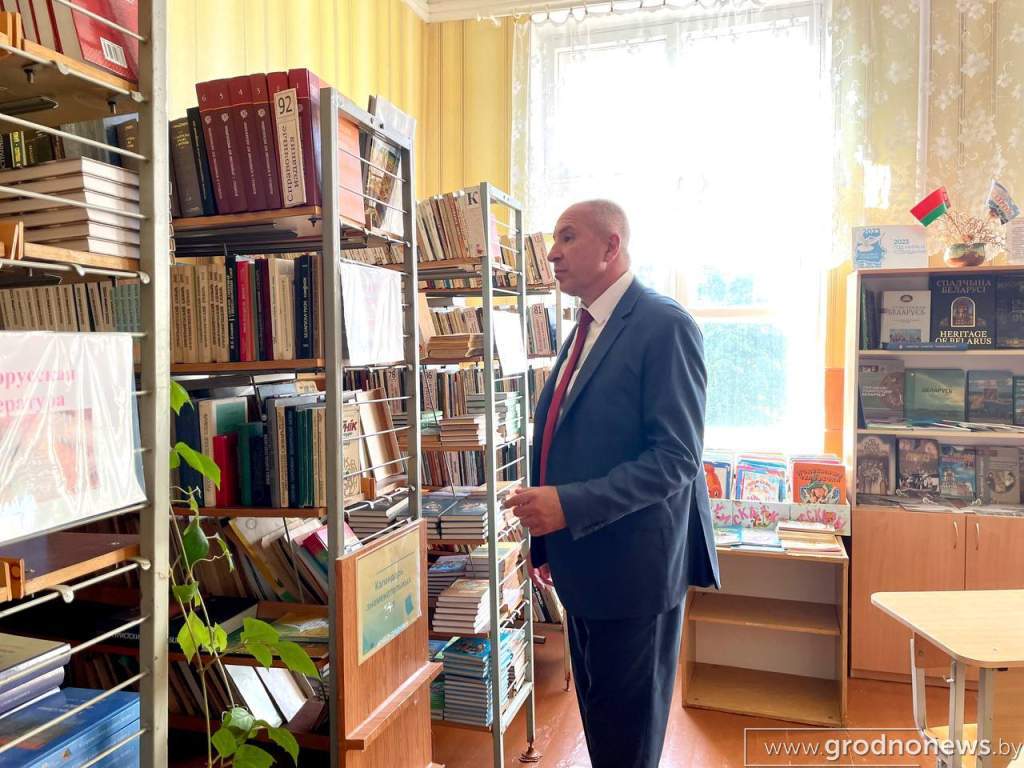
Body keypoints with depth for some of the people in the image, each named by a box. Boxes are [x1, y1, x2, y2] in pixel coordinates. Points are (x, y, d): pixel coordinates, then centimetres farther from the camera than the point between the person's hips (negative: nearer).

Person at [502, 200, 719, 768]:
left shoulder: (665, 326, -15)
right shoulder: (585, 329, 13)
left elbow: (676, 457, -21)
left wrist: (570, 506, -27)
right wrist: (547, 540, 18)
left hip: (632, 565, -8)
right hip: (583, 562, 8)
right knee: (598, 719, 21)